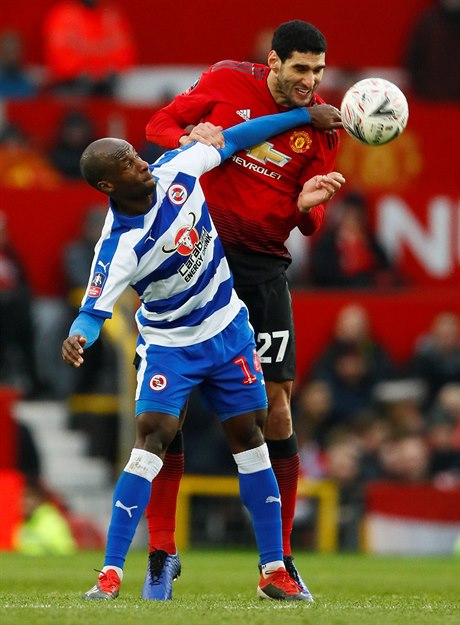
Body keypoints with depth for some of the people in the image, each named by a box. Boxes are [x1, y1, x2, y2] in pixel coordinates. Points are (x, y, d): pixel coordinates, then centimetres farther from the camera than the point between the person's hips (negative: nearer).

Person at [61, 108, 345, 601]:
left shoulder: (174, 171, -15)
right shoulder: (118, 248, -27)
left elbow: (233, 140, -1)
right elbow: (95, 308, -29)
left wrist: (307, 115, 2)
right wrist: (77, 337, -53)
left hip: (227, 329, 5)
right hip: (168, 344, -5)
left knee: (249, 439, 5)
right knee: (150, 439, -18)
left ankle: (274, 572, 11)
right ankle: (111, 573, -16)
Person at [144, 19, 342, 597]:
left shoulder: (322, 125, 1)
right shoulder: (227, 81, -2)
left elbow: (309, 224, 3)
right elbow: (160, 125, 7)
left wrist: (310, 206, -21)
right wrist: (191, 139, -15)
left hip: (263, 265, 1)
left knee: (275, 406, -3)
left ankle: (280, 556, 7)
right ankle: (161, 546, 1)